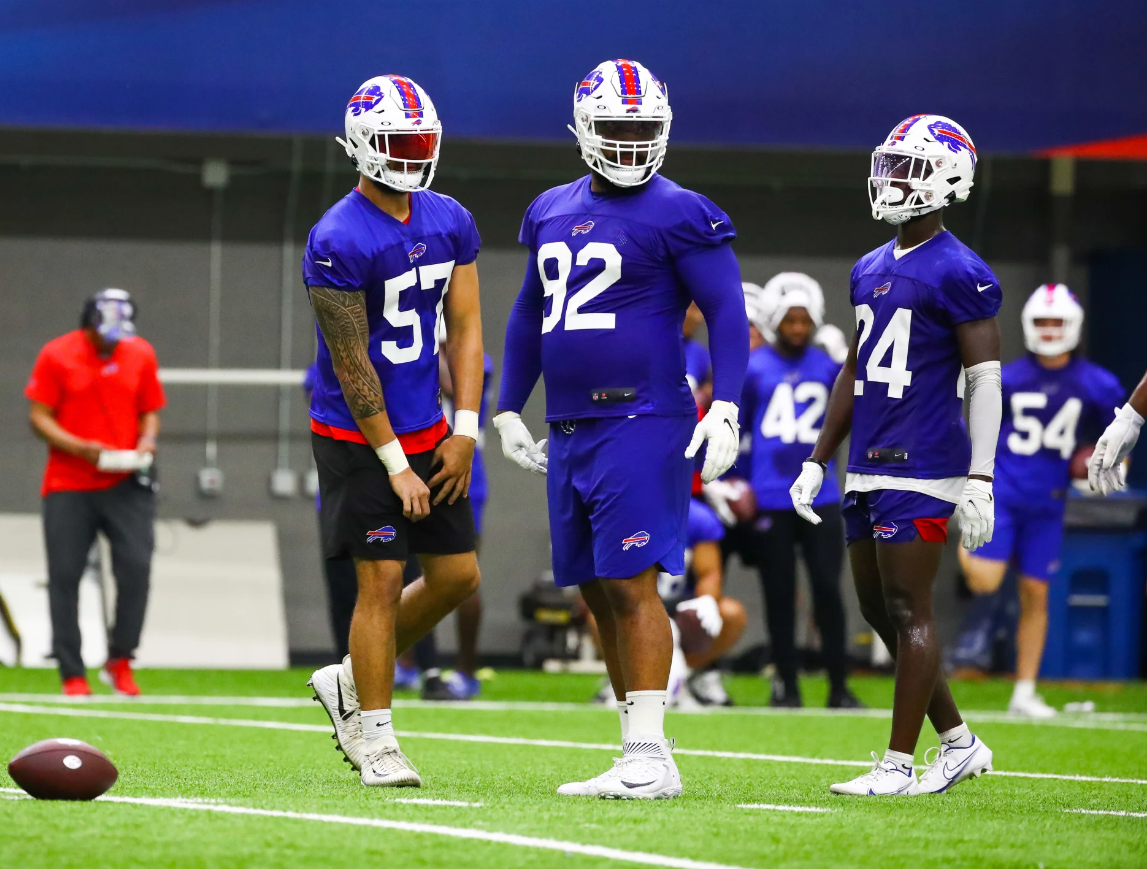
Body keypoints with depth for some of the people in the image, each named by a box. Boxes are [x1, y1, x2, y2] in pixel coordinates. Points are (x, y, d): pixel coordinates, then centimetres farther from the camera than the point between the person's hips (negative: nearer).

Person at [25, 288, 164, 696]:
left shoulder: (141, 354, 7)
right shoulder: (56, 355, -3)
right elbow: (39, 417, -4)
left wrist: (146, 441, -6)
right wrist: (81, 448, -18)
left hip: (124, 484, 2)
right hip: (68, 485, -2)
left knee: (136, 565, -12)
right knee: (65, 575, -2)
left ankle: (120, 661, 3)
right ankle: (72, 674, 5)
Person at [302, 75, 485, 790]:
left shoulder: (450, 223, 4)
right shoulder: (339, 241, -18)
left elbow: (464, 328, 6)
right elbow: (353, 367, -17)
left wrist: (464, 433, -4)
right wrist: (396, 467, -16)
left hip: (427, 430, 7)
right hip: (359, 436, -7)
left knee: (457, 576, 7)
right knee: (382, 580, -7)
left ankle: (350, 682, 24)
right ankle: (375, 739, 3)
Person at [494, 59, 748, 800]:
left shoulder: (678, 216, -6)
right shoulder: (552, 213, 15)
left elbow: (727, 313, -9)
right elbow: (529, 316, 26)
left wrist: (725, 411, -18)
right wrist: (510, 410, 26)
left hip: (641, 424, -8)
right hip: (569, 430, 8)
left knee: (632, 586, -13)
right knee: (599, 596, 8)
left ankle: (649, 755, -13)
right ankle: (644, 761, 13)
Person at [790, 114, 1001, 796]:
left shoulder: (959, 274, -9)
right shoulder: (870, 271, 17)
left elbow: (985, 380, -12)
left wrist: (980, 482, -18)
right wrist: (818, 462, 21)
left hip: (923, 465, -9)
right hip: (869, 469, 9)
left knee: (908, 609, -7)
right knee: (879, 609, 12)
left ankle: (899, 765, -3)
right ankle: (959, 743, 22)